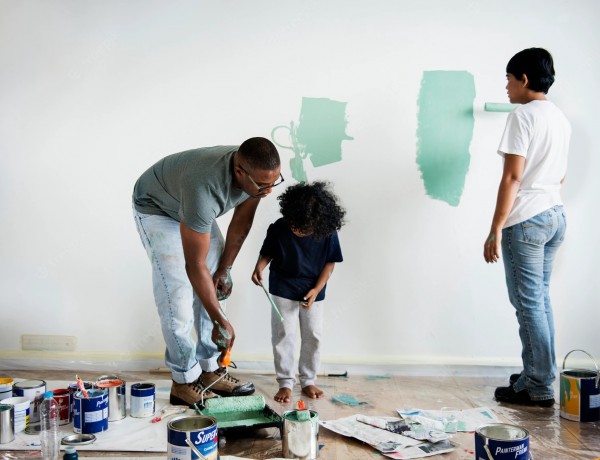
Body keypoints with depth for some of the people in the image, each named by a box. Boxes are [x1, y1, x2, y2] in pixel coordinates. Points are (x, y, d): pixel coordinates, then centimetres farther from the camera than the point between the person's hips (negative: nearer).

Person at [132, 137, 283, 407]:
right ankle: (185, 382, 3)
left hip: (195, 209, 7)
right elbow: (195, 266, -38)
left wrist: (223, 269, -1)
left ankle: (210, 371, 14)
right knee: (177, 297, -11)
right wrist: (220, 321, -33)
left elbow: (241, 223, -6)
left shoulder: (257, 173, -25)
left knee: (215, 290, 4)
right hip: (156, 209, -7)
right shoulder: (204, 187, -45)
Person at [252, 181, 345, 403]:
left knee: (313, 336, 7)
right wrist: (259, 267, -25)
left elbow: (330, 262, -6)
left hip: (313, 292, 1)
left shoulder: (328, 233, -18)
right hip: (283, 291, -1)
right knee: (283, 335, 1)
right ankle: (285, 383, 13)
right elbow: (267, 253, -4)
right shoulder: (278, 228, -20)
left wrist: (316, 289, -13)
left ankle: (308, 381, 24)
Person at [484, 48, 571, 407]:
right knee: (540, 298, 15)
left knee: (529, 303, -2)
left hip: (526, 220, -9)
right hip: (556, 215, 9)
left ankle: (539, 388, 5)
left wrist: (496, 230, -17)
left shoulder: (523, 115, -12)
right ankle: (539, 376, 23)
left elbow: (513, 176, -18)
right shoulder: (561, 118, 14)